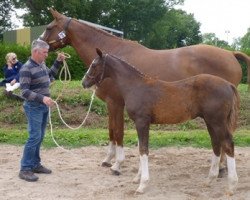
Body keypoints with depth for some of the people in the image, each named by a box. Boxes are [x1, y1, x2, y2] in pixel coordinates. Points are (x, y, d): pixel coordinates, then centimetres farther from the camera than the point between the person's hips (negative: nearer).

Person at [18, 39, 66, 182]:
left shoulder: (42, 65, 6)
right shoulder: (26, 69, -18)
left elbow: (50, 75, 27)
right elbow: (25, 92, -22)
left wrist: (58, 62, 16)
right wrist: (42, 98, -33)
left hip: (44, 107, 8)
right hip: (34, 108, -8)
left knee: (40, 137, 12)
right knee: (34, 137, -10)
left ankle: (35, 164, 23)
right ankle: (25, 169, -3)